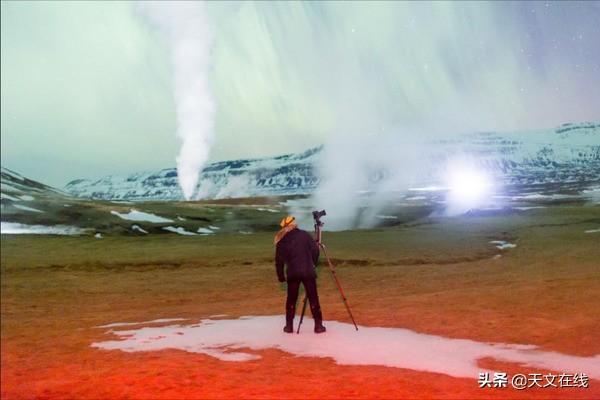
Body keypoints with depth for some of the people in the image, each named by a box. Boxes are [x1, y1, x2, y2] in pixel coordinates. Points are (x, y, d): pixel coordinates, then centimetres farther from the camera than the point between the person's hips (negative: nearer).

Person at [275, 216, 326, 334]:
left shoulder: (281, 241, 7)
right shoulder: (304, 235, 3)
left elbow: (278, 260, 7)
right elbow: (315, 250, 0)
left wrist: (281, 276, 16)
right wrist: (314, 264, 15)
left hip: (292, 273, 1)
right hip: (308, 272, -1)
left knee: (291, 299, 14)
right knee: (313, 298, 5)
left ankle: (289, 326, 16)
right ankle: (318, 325, 7)